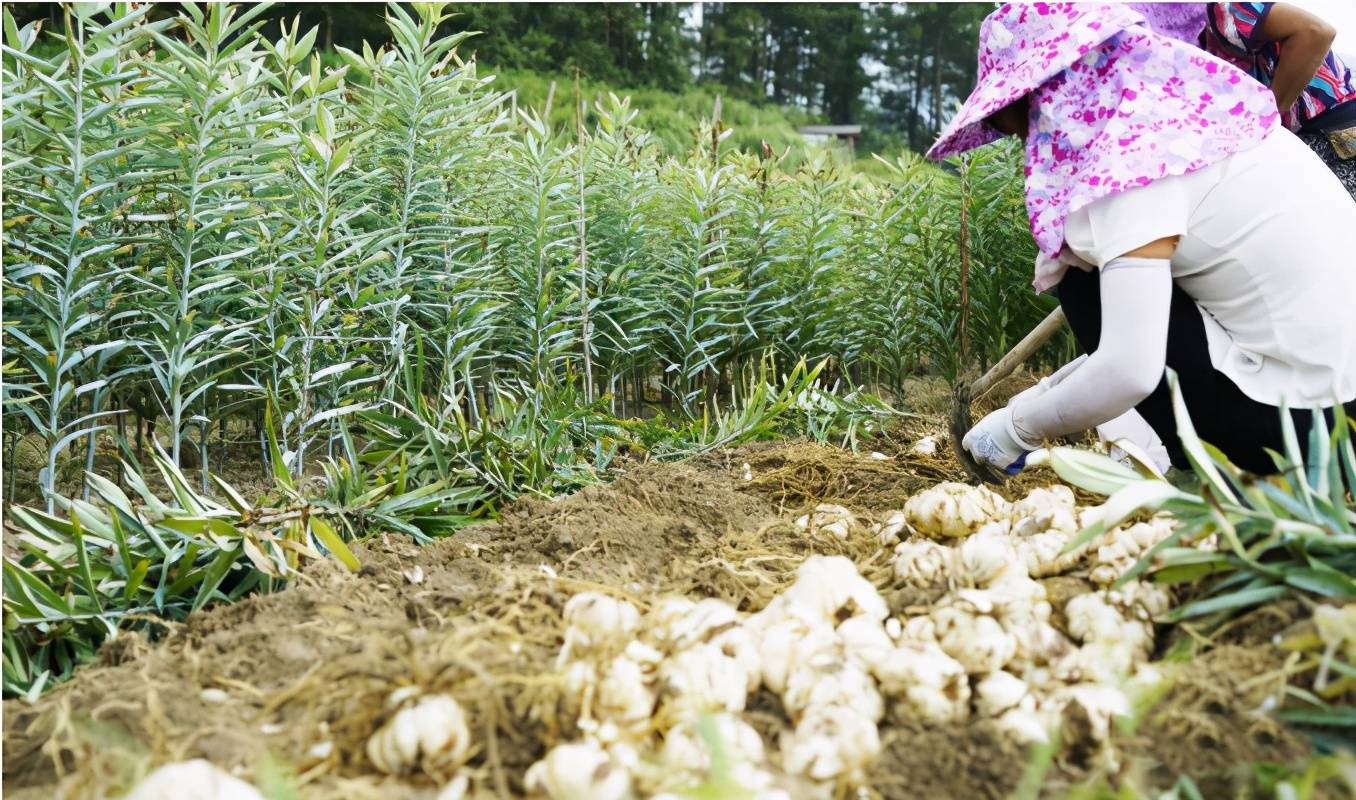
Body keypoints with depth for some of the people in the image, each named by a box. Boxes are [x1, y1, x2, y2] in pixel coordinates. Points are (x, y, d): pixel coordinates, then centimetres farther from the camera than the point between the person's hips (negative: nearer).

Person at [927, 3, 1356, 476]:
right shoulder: (1177, 108, 10)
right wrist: (1049, 393, 20)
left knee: (1087, 286, 0)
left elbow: (1129, 371, -25)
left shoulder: (1129, 160, -17)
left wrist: (1020, 426, -8)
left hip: (1301, 414, -8)